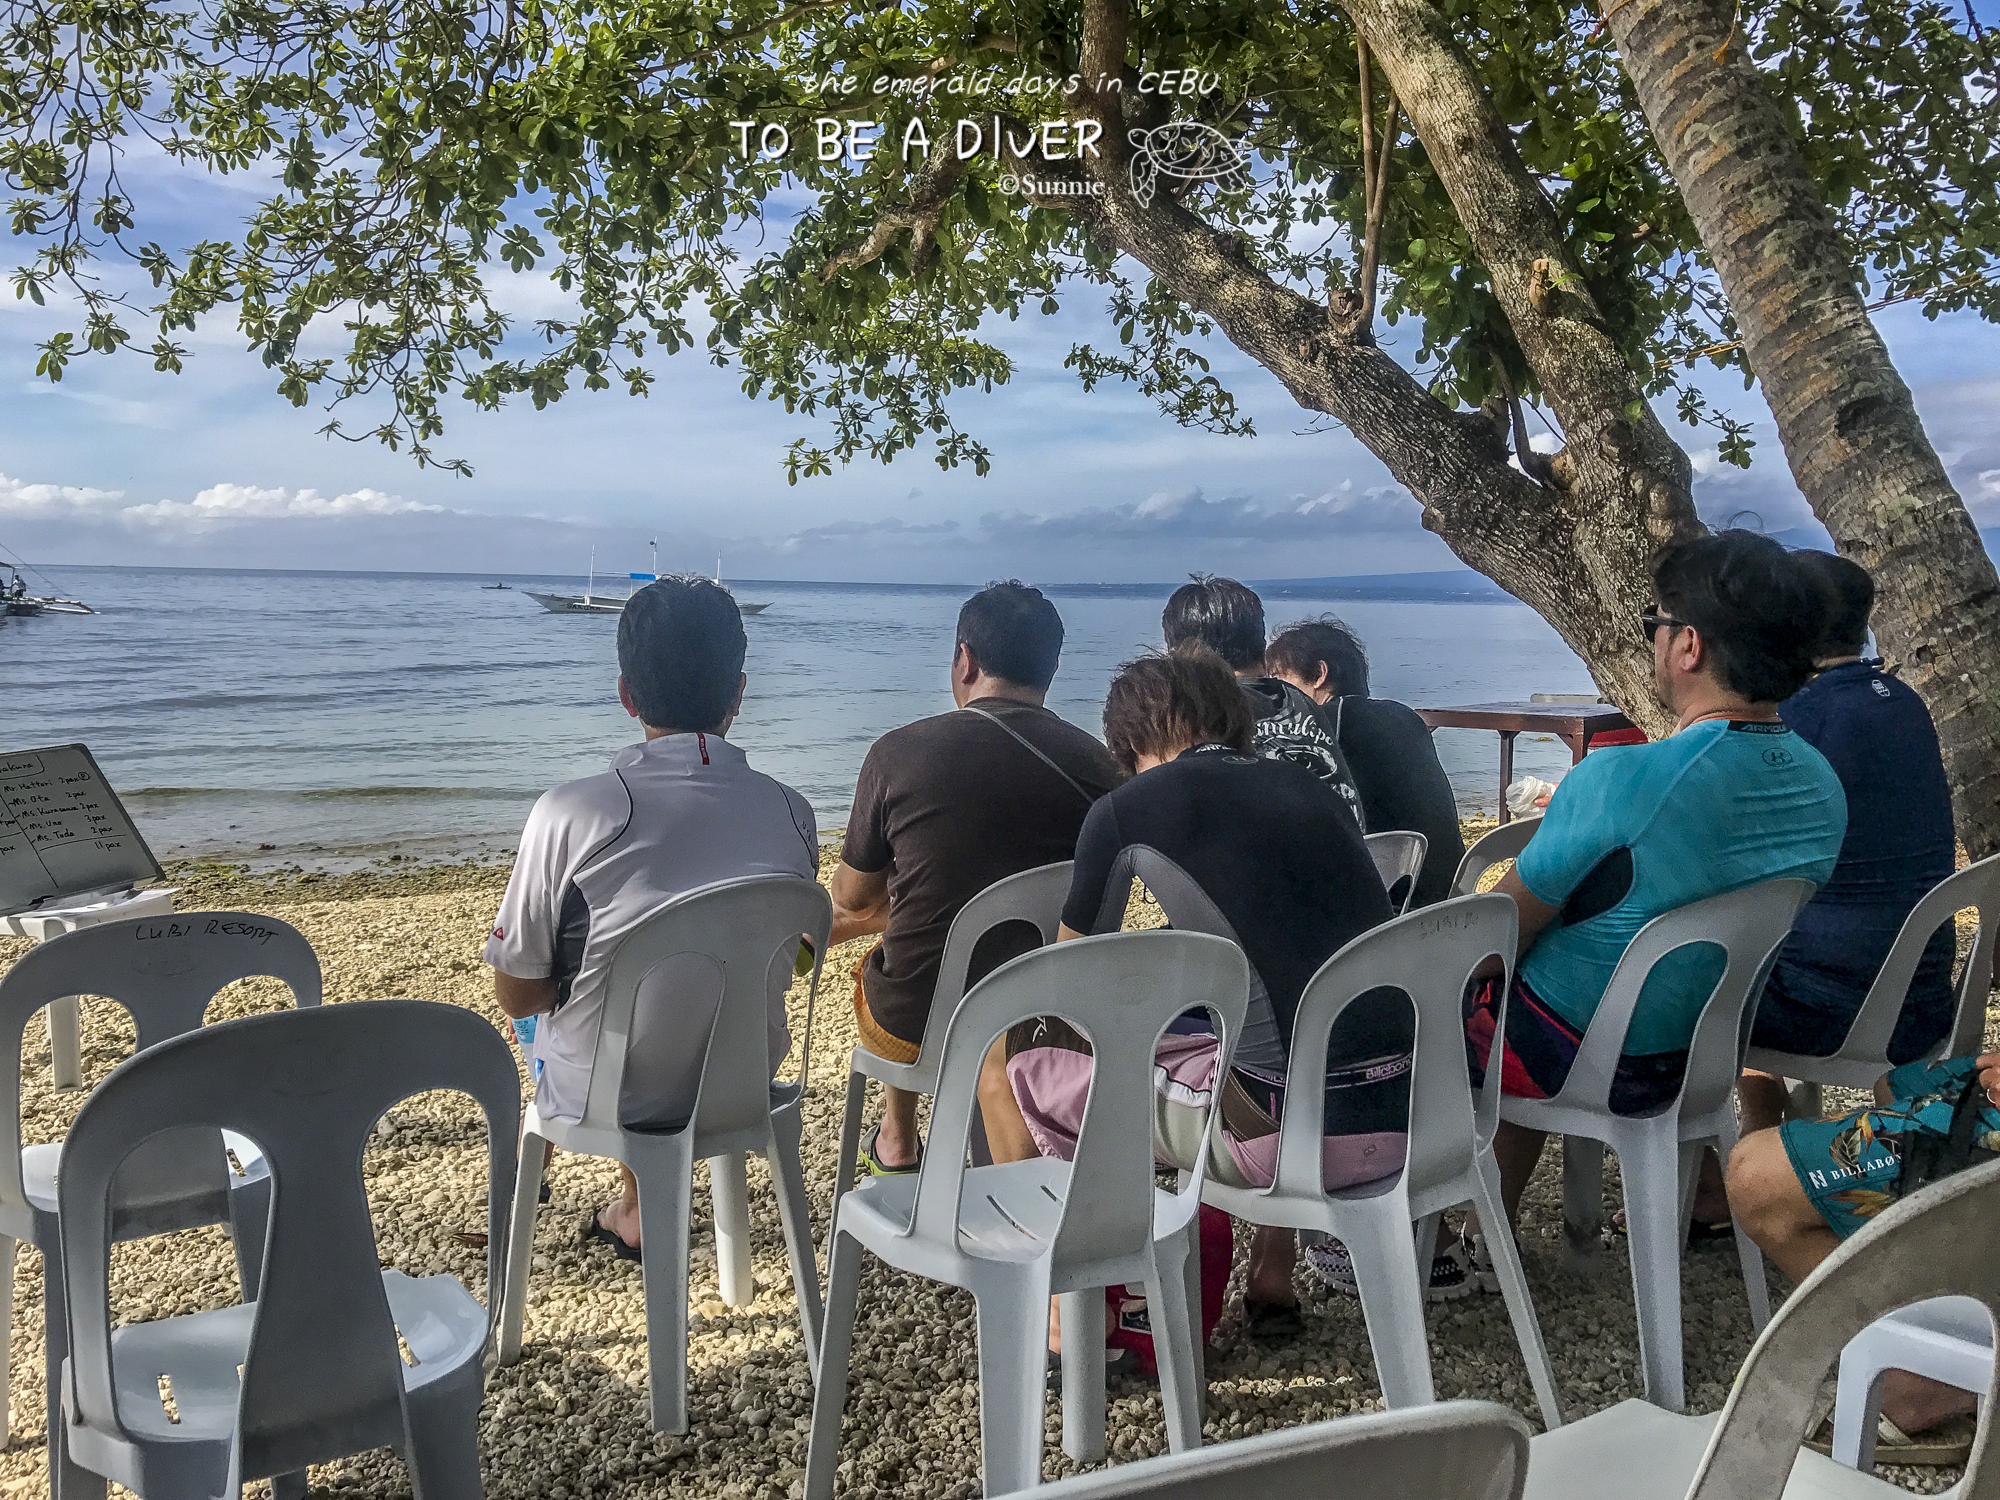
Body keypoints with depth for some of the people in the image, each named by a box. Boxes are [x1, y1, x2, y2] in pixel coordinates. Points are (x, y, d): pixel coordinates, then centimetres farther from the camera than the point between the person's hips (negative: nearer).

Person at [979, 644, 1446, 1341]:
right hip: (1405, 1119, 7)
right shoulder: (1311, 786, 16)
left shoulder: (1125, 811, 0)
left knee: (1008, 1061, 10)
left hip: (1288, 1134, -6)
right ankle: (1272, 1281, 39)